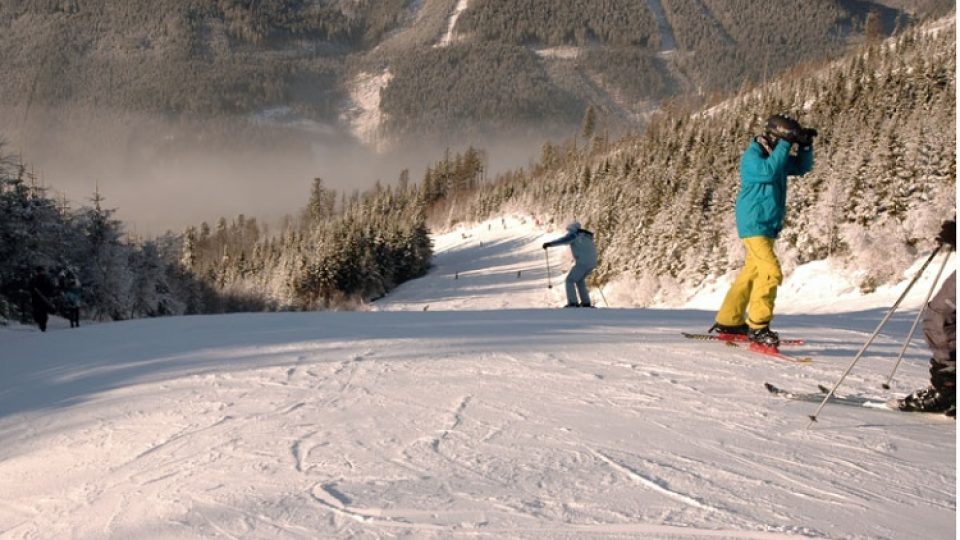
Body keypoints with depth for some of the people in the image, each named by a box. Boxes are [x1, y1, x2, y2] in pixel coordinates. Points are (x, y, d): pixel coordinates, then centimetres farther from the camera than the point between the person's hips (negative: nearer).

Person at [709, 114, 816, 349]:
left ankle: (728, 320, 25)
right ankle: (757, 326, -15)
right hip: (754, 226, -10)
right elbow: (768, 171, -31)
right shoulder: (752, 156, -13)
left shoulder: (775, 156, 12)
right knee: (771, 272, -18)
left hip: (768, 227, 10)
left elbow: (803, 167, 18)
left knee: (752, 272, 16)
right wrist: (785, 145, -26)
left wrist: (805, 145, 2)